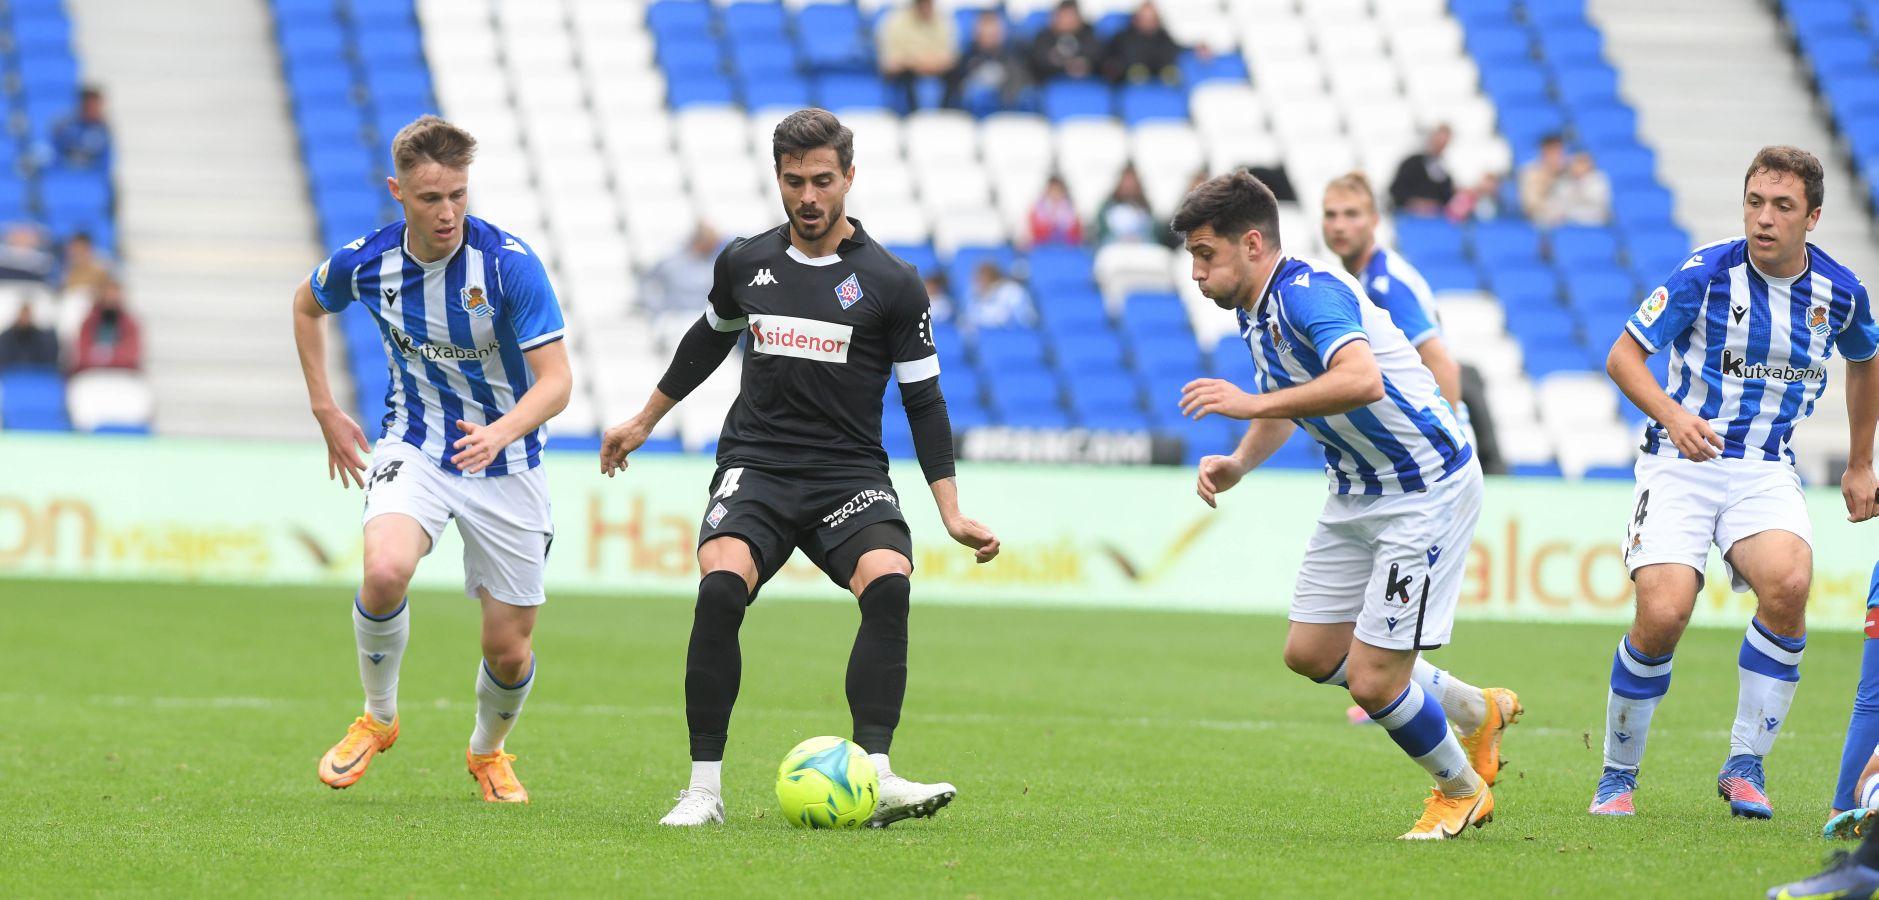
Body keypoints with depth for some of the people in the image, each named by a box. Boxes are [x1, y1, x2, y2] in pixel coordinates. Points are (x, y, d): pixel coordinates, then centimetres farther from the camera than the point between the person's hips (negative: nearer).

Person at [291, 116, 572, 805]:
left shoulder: (510, 264, -21)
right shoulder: (364, 263, -10)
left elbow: (556, 380, -23)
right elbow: (307, 305, 14)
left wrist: (499, 431, -41)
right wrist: (326, 412, 9)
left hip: (505, 460, -1)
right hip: (415, 447, 1)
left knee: (509, 649, 2)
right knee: (386, 569, -30)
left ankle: (488, 750, 36)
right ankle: (378, 717, -4)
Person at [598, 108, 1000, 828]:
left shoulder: (891, 283, 1)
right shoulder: (744, 263, 8)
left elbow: (924, 401, 4)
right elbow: (709, 339, 29)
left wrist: (952, 514, -3)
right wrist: (644, 422, 38)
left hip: (849, 473, -1)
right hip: (755, 465, 1)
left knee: (888, 584, -31)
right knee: (720, 587, -28)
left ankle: (874, 776, -31)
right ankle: (704, 787, -22)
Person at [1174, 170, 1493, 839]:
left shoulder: (1309, 293, -25)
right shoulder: (1256, 312, 6)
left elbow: (1362, 381, -43)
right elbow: (1285, 401, 22)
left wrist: (1253, 403, -41)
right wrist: (1238, 464, 4)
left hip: (1426, 489, -10)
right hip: (1357, 493, 10)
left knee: (1373, 682, -10)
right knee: (1310, 655, 13)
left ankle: (1462, 790, 18)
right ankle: (1473, 709, 32)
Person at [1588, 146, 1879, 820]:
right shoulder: (1705, 275, -11)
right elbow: (1623, 355, -6)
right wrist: (1673, 415, -24)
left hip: (1766, 471, 2)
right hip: (1683, 462, -2)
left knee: (1788, 583, -28)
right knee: (1662, 616, -21)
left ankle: (1744, 766, -12)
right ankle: (1618, 775, 3)